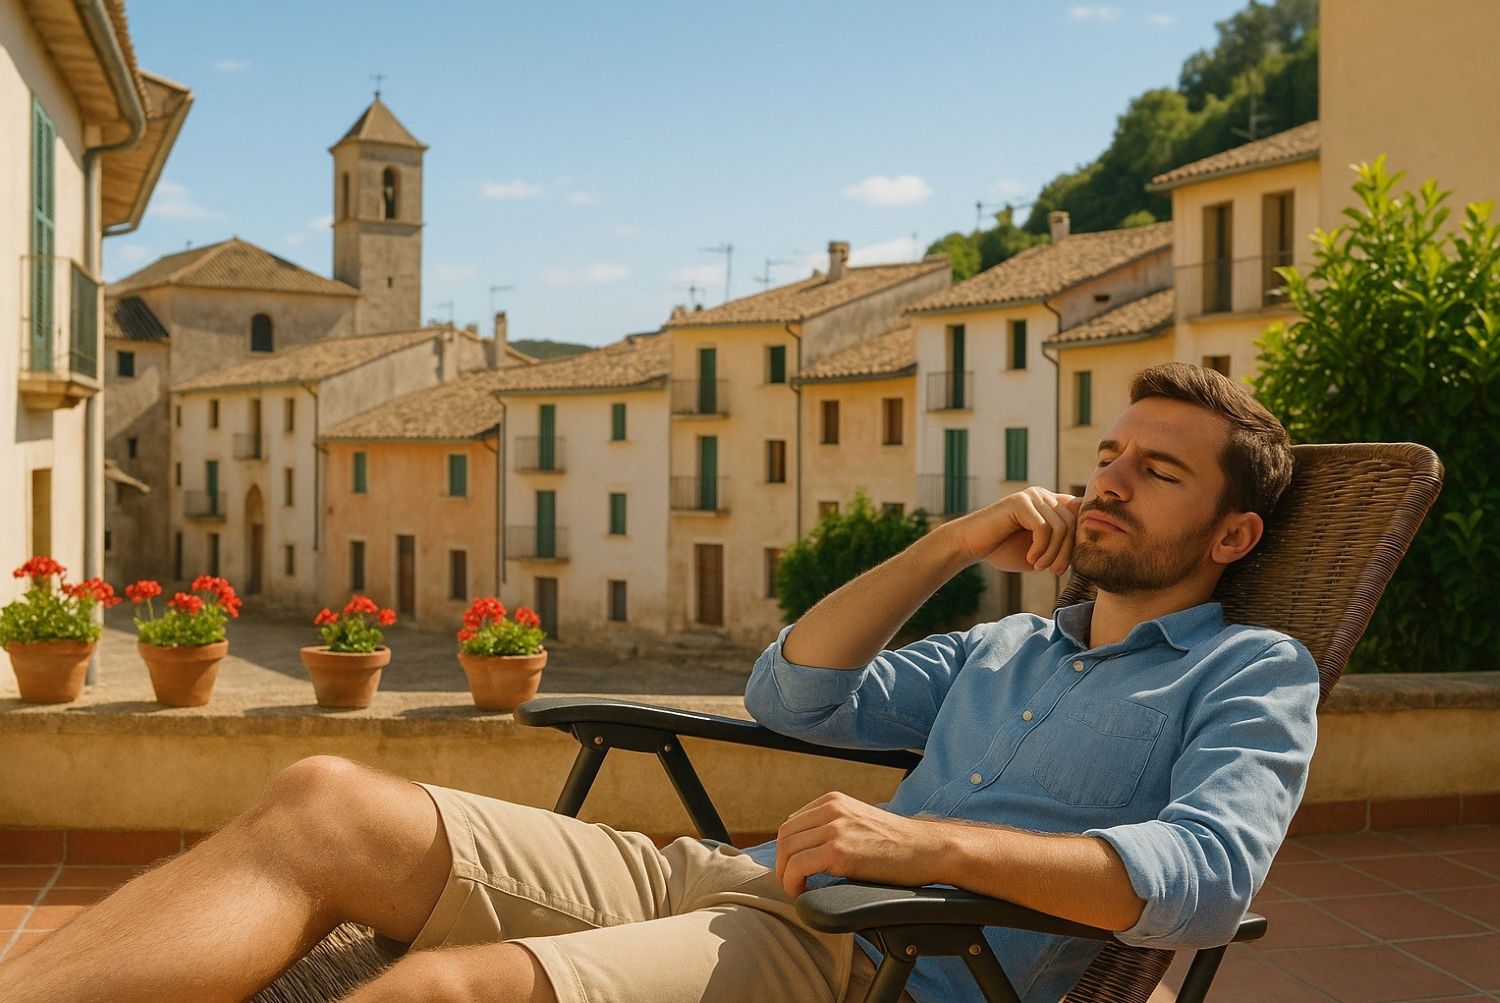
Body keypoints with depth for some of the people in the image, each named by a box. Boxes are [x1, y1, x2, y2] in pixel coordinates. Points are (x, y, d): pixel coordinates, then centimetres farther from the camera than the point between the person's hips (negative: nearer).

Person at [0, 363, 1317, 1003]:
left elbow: (1211, 872, -12)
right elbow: (791, 696, 25)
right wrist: (952, 547, 17)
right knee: (324, 807, -12)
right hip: (736, 882, 7)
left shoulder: (1251, 674, 9)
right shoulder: (1002, 649, 29)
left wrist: (931, 842, -23)